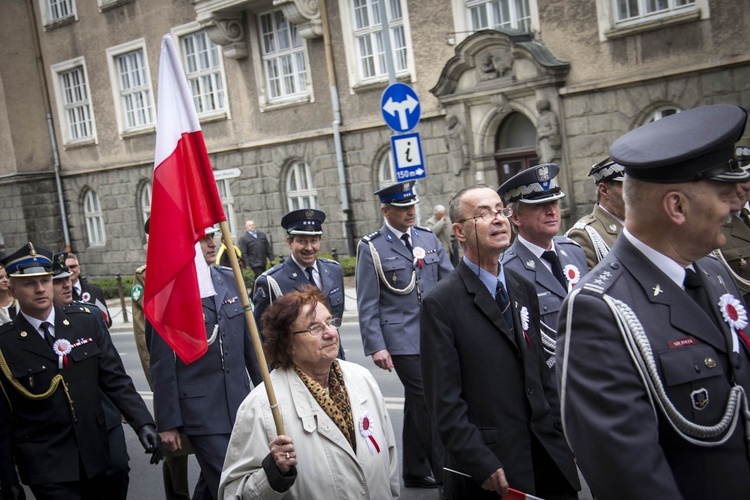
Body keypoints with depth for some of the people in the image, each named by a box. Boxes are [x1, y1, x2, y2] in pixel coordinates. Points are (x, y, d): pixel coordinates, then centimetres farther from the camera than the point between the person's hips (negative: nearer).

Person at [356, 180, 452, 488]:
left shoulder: (429, 239, 9)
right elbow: (367, 304, -6)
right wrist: (376, 346, -11)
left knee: (417, 404, 14)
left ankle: (416, 472, 27)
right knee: (429, 403, -7)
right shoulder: (371, 248, -4)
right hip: (403, 340, -5)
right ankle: (446, 471, 5)